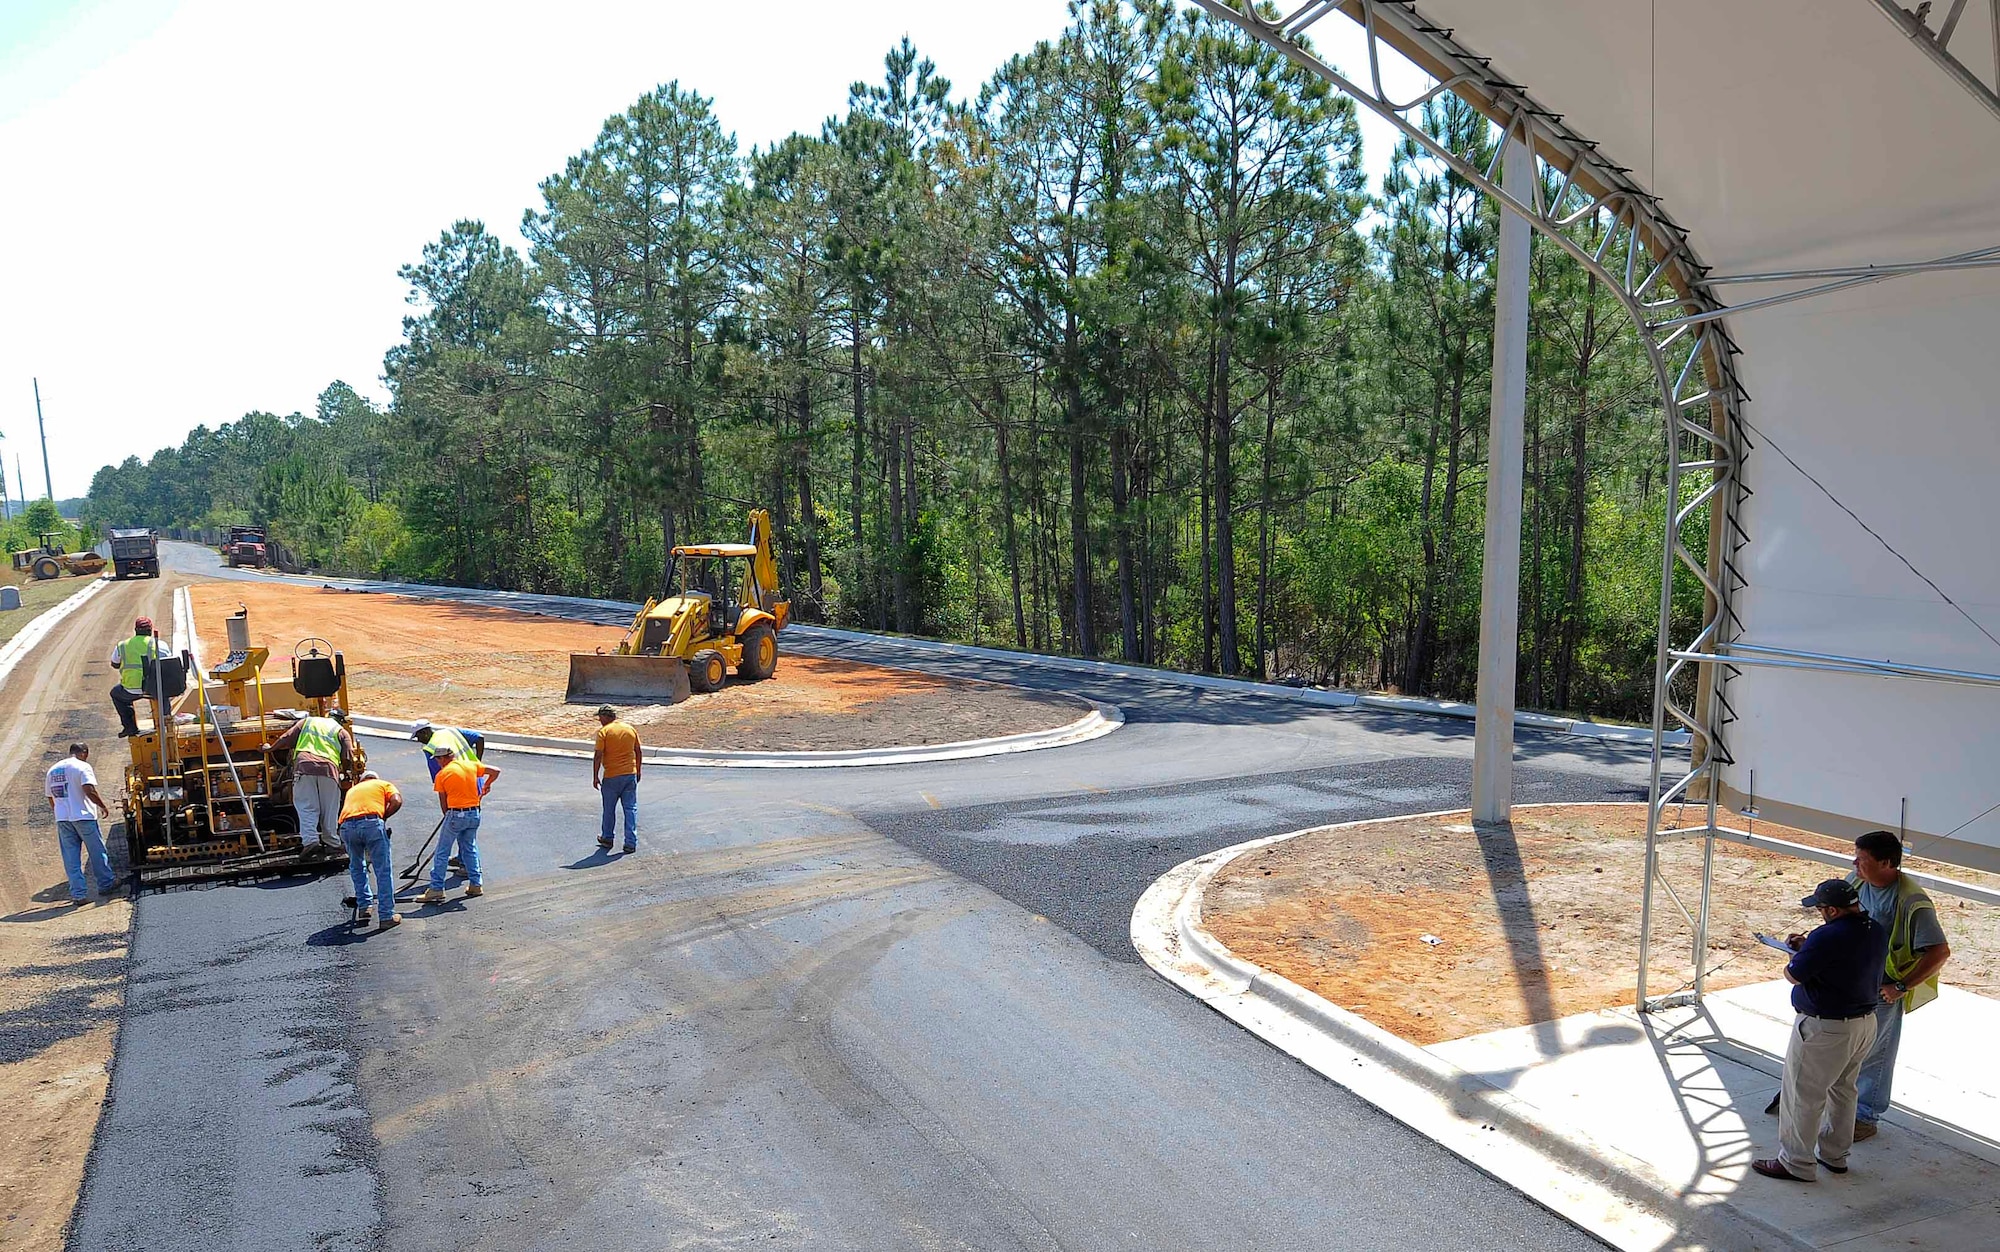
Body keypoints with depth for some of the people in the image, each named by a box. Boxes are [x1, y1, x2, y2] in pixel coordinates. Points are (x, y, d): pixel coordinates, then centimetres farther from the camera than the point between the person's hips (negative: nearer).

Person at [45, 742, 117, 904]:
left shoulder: (52, 770, 13)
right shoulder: (82, 766, -8)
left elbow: (50, 797, 18)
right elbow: (89, 790, -20)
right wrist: (103, 806, -8)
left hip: (62, 819, 6)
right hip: (83, 817, -6)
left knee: (71, 858, 7)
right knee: (97, 853, 9)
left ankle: (78, 894, 6)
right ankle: (105, 885, 18)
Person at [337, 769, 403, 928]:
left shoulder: (352, 789, 37)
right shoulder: (384, 784, 26)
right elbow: (396, 801, 4)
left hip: (347, 826, 4)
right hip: (372, 823, -4)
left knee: (356, 868, 26)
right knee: (383, 871, 3)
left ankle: (364, 907, 27)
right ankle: (387, 916, 4)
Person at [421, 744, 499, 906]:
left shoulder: (442, 774, -4)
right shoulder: (471, 765, 6)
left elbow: (443, 803, 0)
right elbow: (495, 771, 9)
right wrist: (486, 785, 26)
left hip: (456, 814, -5)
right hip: (474, 813, 5)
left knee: (442, 852, 3)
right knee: (470, 849, 18)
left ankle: (436, 889, 3)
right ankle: (476, 884, 17)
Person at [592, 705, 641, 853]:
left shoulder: (603, 732, -9)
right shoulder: (631, 729, 5)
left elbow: (598, 756, -12)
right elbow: (638, 752, 11)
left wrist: (595, 777, -4)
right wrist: (638, 771, 22)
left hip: (611, 776, -3)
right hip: (630, 774, 3)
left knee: (609, 809, 14)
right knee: (631, 809, 5)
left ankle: (607, 838, 28)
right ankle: (631, 843, 2)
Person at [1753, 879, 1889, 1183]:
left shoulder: (1827, 937, -28)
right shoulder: (1877, 932, -1)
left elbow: (1794, 976, -19)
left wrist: (1795, 959, 2)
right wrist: (1808, 948, 9)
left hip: (1825, 1030, -9)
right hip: (1865, 1023, 9)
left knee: (1803, 1096, 5)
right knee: (1842, 1090, 23)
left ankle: (1796, 1164, 14)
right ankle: (1834, 1154, 37)